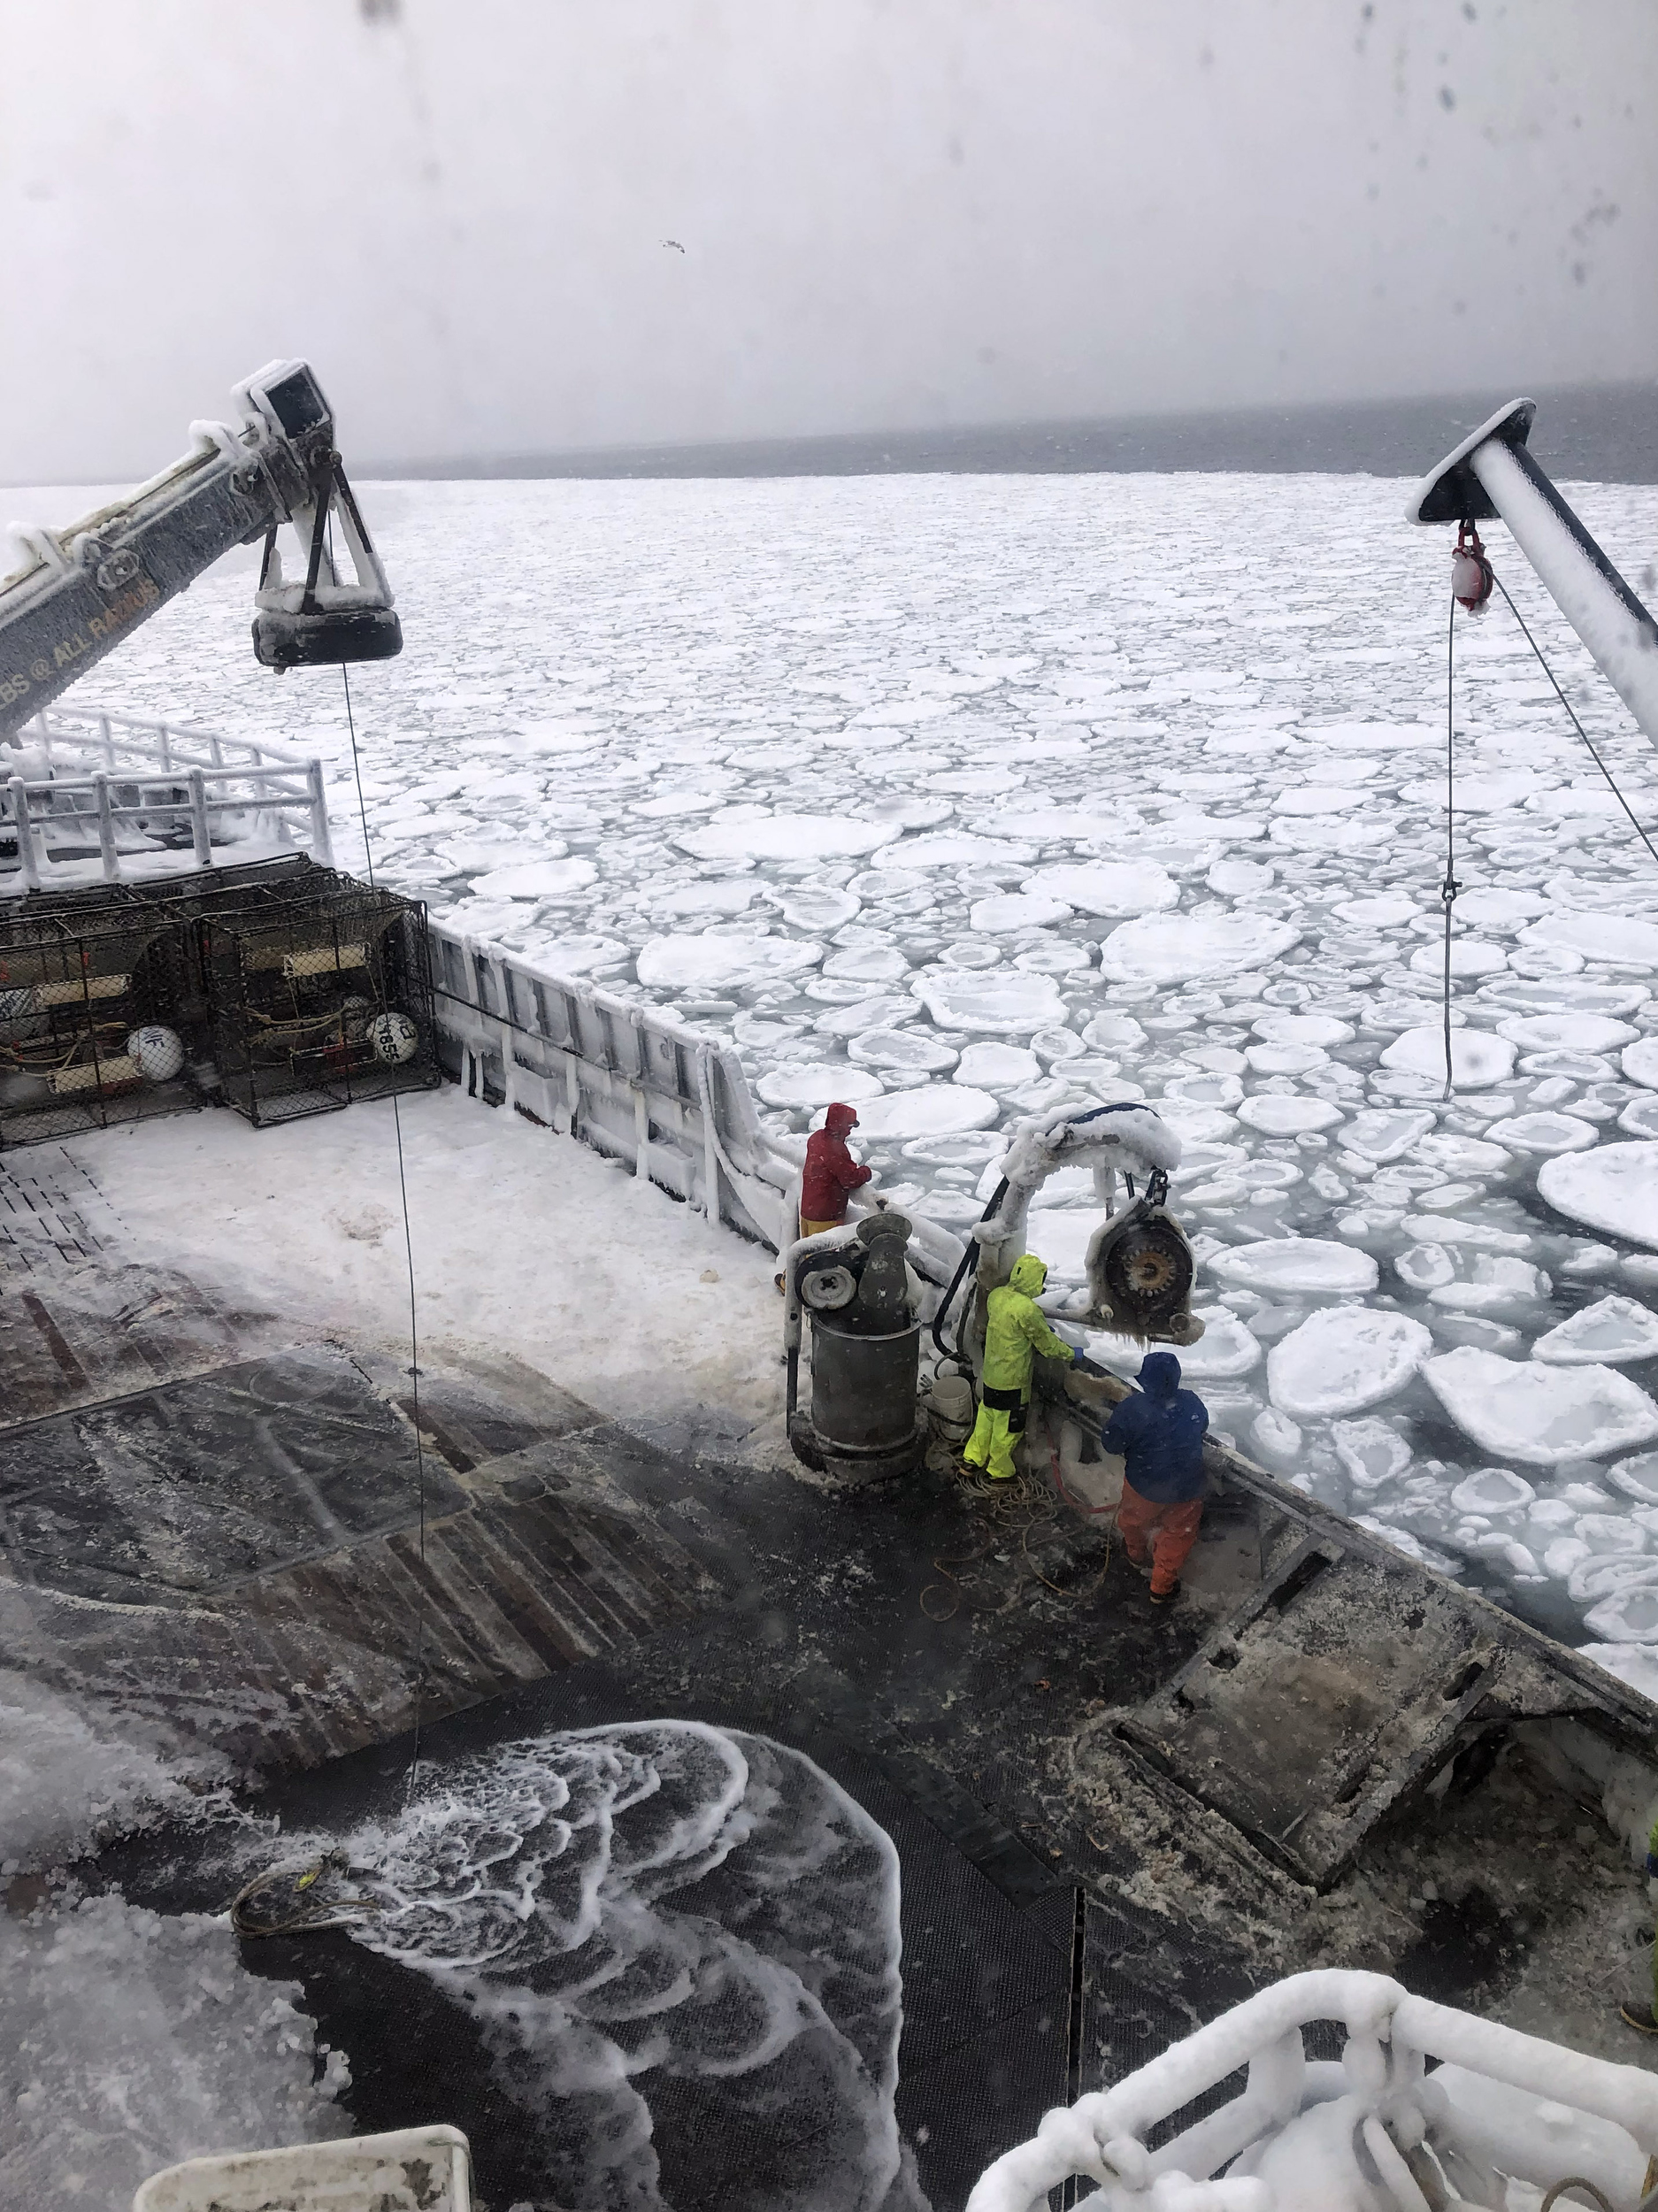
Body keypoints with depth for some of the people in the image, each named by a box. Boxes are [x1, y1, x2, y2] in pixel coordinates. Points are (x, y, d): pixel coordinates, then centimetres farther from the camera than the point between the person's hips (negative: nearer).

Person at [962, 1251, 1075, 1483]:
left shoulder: (997, 1296, -4)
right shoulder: (1028, 1310, -28)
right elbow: (1048, 1346, -17)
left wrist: (1041, 1328, 19)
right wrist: (1072, 1354, 0)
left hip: (990, 1375, 7)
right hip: (1012, 1381, -7)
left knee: (987, 1416, 26)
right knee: (1007, 1428, 12)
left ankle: (973, 1457, 40)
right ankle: (1000, 1471, 28)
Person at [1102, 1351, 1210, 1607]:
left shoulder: (1133, 1408, -29)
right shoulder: (1193, 1403, -17)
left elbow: (1110, 1443, -17)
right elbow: (1203, 1426, 5)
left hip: (1143, 1486, -1)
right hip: (1186, 1489, 2)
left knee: (1133, 1518, 31)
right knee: (1178, 1534, 24)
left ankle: (1137, 1552, 59)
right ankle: (1162, 1587, 38)